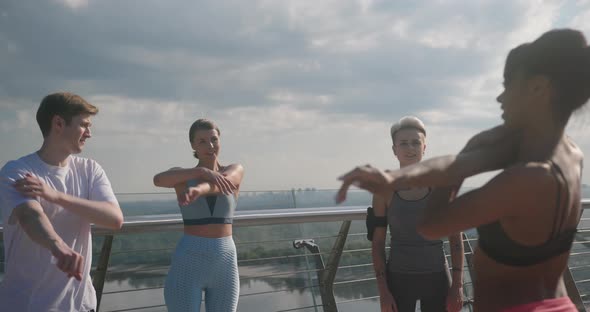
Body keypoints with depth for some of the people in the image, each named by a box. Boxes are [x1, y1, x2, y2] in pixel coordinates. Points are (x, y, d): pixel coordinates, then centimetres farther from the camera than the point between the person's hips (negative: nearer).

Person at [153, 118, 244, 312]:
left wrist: (196, 190, -44)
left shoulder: (235, 171, 4)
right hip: (188, 263, -2)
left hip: (225, 265, 2)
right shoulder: (182, 175, 2)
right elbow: (158, 179, -23)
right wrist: (203, 171, -35)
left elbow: (215, 186, -21)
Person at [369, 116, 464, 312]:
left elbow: (455, 239, 1)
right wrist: (383, 291, -5)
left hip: (436, 279, 1)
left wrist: (457, 285, -3)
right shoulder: (385, 190, -4)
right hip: (399, 280, 0)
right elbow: (377, 243, -1)